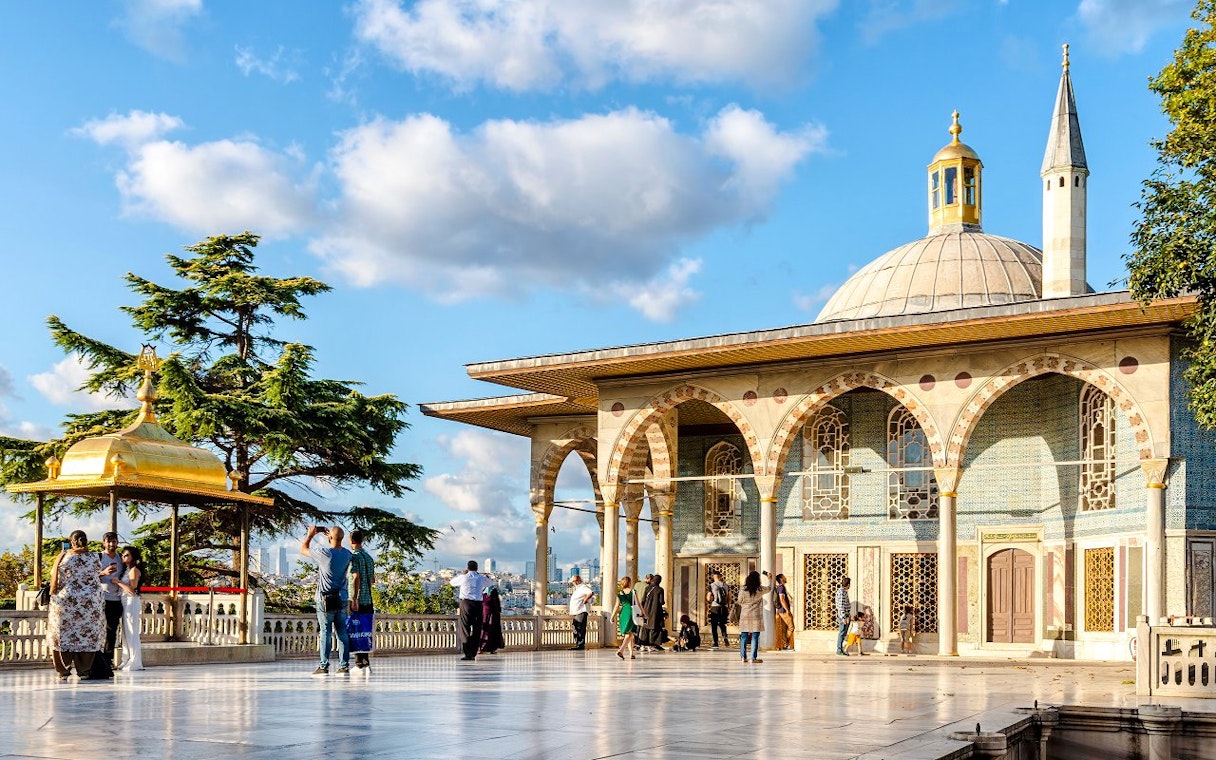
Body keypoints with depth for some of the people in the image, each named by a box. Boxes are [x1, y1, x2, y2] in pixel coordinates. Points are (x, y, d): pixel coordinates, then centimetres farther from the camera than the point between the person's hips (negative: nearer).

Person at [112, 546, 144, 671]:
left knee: (132, 633, -6)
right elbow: (124, 588, 15)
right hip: (125, 602, 9)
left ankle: (135, 663, -3)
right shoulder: (126, 570, 17)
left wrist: (118, 582, -11)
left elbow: (132, 589, -16)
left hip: (132, 602, -9)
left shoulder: (134, 570, -9)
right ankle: (127, 662, 16)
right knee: (126, 633, 11)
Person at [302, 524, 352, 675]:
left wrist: (311, 534, 14)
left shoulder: (324, 552, -15)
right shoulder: (347, 554, 1)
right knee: (342, 632, 7)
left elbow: (303, 549, 1)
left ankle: (324, 666, -2)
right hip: (342, 599, 5)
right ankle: (344, 666, 6)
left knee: (325, 632, -1)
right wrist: (329, 534, 27)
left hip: (325, 600, -5)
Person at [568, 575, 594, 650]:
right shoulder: (576, 589, 22)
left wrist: (585, 600, -21)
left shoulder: (583, 587, -10)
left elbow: (591, 592, -27)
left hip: (581, 611, -11)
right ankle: (577, 644, 15)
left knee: (580, 628, -12)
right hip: (576, 612, 11)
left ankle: (581, 645, -12)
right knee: (576, 628, 11)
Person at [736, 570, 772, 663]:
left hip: (745, 616, 2)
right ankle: (753, 658, -2)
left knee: (744, 637, 8)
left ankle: (743, 657, 10)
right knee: (755, 637, 0)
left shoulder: (743, 590, -4)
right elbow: (770, 588, 13)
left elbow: (740, 602, 7)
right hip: (756, 616, -2)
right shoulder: (760, 590, -6)